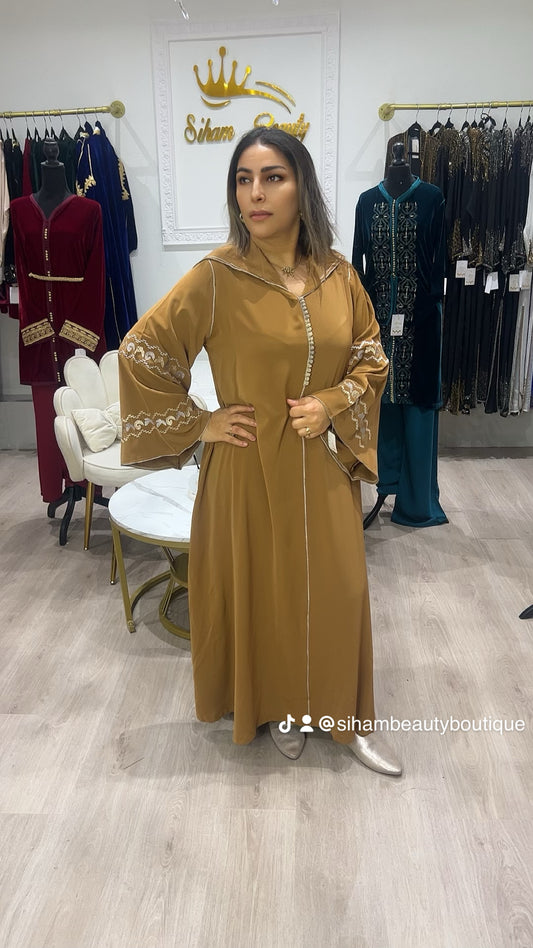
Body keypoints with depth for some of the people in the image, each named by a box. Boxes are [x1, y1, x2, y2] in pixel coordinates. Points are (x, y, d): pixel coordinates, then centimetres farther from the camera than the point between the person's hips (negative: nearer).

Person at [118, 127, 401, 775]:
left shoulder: (337, 274, 0)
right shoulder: (217, 276, -11)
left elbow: (371, 358, 10)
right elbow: (140, 352, -8)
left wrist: (332, 403, -8)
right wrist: (197, 424, -9)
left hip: (323, 466, 3)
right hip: (250, 467, -3)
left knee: (334, 590, 12)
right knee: (262, 590, 12)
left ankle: (345, 716, 36)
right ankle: (277, 706, 40)